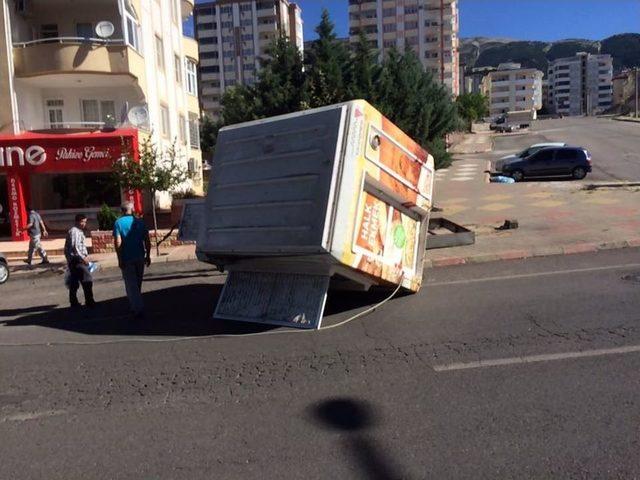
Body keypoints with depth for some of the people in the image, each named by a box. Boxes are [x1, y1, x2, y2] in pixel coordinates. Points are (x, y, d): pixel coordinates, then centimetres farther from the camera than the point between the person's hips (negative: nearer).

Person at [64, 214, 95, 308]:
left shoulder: (79, 231, 18)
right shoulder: (74, 231, -14)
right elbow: (74, 247, -22)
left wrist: (85, 256, 17)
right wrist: (83, 257, -21)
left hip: (74, 261, 10)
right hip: (77, 260, -10)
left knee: (74, 282, 13)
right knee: (87, 280, -9)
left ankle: (74, 302, 18)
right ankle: (89, 301, -6)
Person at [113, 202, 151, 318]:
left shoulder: (118, 222, -5)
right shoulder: (140, 222, 4)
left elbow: (118, 242, -13)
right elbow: (147, 241, 2)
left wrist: (120, 259, -9)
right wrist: (148, 255, 10)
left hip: (126, 258, -3)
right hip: (140, 257, 4)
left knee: (131, 285, -1)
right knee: (137, 284, 17)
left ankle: (138, 309, -9)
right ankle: (136, 306, 29)